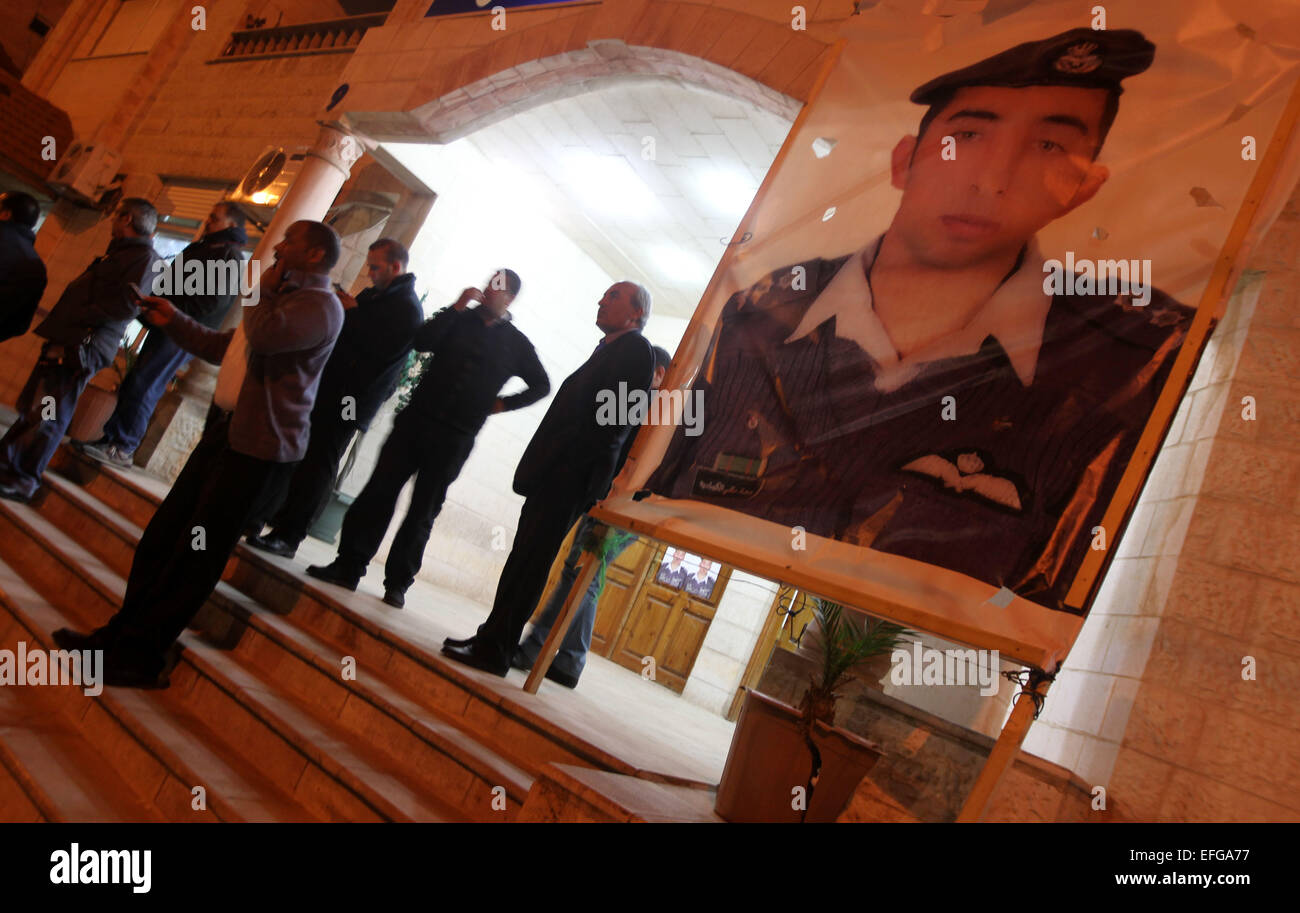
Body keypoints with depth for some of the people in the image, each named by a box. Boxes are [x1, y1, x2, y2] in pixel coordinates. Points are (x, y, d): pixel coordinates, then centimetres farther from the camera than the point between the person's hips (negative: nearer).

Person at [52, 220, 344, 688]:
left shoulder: (321, 304, -11)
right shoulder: (283, 297, 22)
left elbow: (266, 336, -30)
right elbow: (224, 348, 31)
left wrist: (264, 287, -12)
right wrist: (175, 322, 20)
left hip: (259, 445, -10)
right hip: (225, 430, 10)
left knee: (196, 554, -4)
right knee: (163, 535, 12)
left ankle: (140, 657, 5)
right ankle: (121, 633, 23)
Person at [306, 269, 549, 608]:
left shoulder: (516, 344, 6)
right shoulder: (459, 319, 9)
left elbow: (541, 385, 14)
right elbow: (422, 341, -7)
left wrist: (503, 403, 5)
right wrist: (456, 308, -11)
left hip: (454, 439, -1)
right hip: (416, 420, 2)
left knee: (423, 511, 4)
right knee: (379, 491, -2)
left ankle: (397, 582, 12)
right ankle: (348, 566, 4)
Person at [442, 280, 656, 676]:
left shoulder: (635, 349, -7)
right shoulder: (609, 348, 22)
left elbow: (608, 419, -17)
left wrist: (575, 471, -22)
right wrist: (539, 466, 11)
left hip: (569, 477, -9)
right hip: (557, 474, 9)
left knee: (529, 562, -5)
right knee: (525, 559, 13)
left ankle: (494, 651, 2)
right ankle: (493, 640, 22)